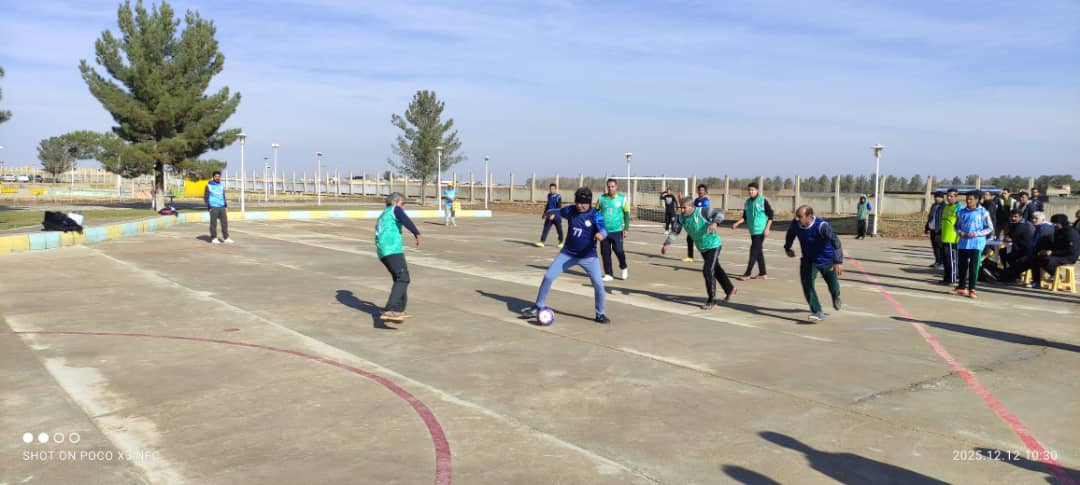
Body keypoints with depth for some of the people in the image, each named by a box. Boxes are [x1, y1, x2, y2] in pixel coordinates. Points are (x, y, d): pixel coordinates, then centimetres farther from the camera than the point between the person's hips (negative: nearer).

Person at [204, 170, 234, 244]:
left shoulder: (222, 185, 14)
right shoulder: (209, 186, 0)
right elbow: (205, 197, 0)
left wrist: (226, 206, 13)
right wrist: (208, 206, -8)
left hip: (222, 207, 5)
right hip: (213, 207, -4)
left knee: (225, 222, 1)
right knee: (213, 223, -1)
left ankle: (226, 238, 5)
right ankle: (214, 238, 6)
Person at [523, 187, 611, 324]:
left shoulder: (595, 215, -17)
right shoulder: (570, 210, -6)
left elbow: (603, 229, -35)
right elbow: (558, 212, 18)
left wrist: (601, 234, -56)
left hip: (588, 256, -3)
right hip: (568, 253, 3)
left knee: (598, 284, -10)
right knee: (548, 276, -1)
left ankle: (600, 314, 14)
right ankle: (538, 307, 16)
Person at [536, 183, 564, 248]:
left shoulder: (558, 197, -10)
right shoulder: (549, 196, 10)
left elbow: (559, 207, -18)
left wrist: (554, 215, -28)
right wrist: (545, 213, 25)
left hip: (556, 216, -5)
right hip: (549, 216, 5)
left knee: (559, 230, 7)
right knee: (545, 228, -6)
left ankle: (561, 242, 26)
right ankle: (541, 242, -11)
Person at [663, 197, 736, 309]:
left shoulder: (702, 211, -24)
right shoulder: (681, 217, -8)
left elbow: (720, 213, -29)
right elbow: (674, 231, 0)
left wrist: (715, 223, -49)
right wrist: (666, 244, -14)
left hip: (713, 245, -7)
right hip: (702, 248, 7)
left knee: (708, 271, -17)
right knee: (716, 269, 22)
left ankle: (711, 300, -6)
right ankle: (729, 289, 45)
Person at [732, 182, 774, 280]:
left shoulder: (763, 201, -8)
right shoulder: (747, 202, 10)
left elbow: (770, 216, -6)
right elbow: (745, 217, 15)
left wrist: (767, 228, -13)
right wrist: (737, 223, 1)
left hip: (760, 230, -7)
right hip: (753, 231, 7)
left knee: (754, 251, -9)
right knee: (758, 251, 11)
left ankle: (747, 274, -9)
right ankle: (763, 273, 18)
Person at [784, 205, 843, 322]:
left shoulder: (821, 226, -35)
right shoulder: (795, 224, -18)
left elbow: (835, 241, -43)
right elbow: (790, 233, 7)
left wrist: (838, 261, -53)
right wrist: (787, 248, 18)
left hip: (827, 260, -3)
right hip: (808, 260, 3)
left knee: (832, 283, 17)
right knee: (807, 283, -16)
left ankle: (836, 297, 53)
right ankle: (817, 312, -12)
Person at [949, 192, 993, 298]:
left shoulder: (983, 212, -3)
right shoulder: (962, 212, 7)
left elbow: (990, 228, -1)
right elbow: (957, 225, 18)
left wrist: (976, 234, -13)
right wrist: (960, 233, -4)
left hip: (976, 244, -4)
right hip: (963, 243, 4)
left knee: (973, 267, -2)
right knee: (962, 266, 10)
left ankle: (971, 289, 4)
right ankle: (962, 287, 21)